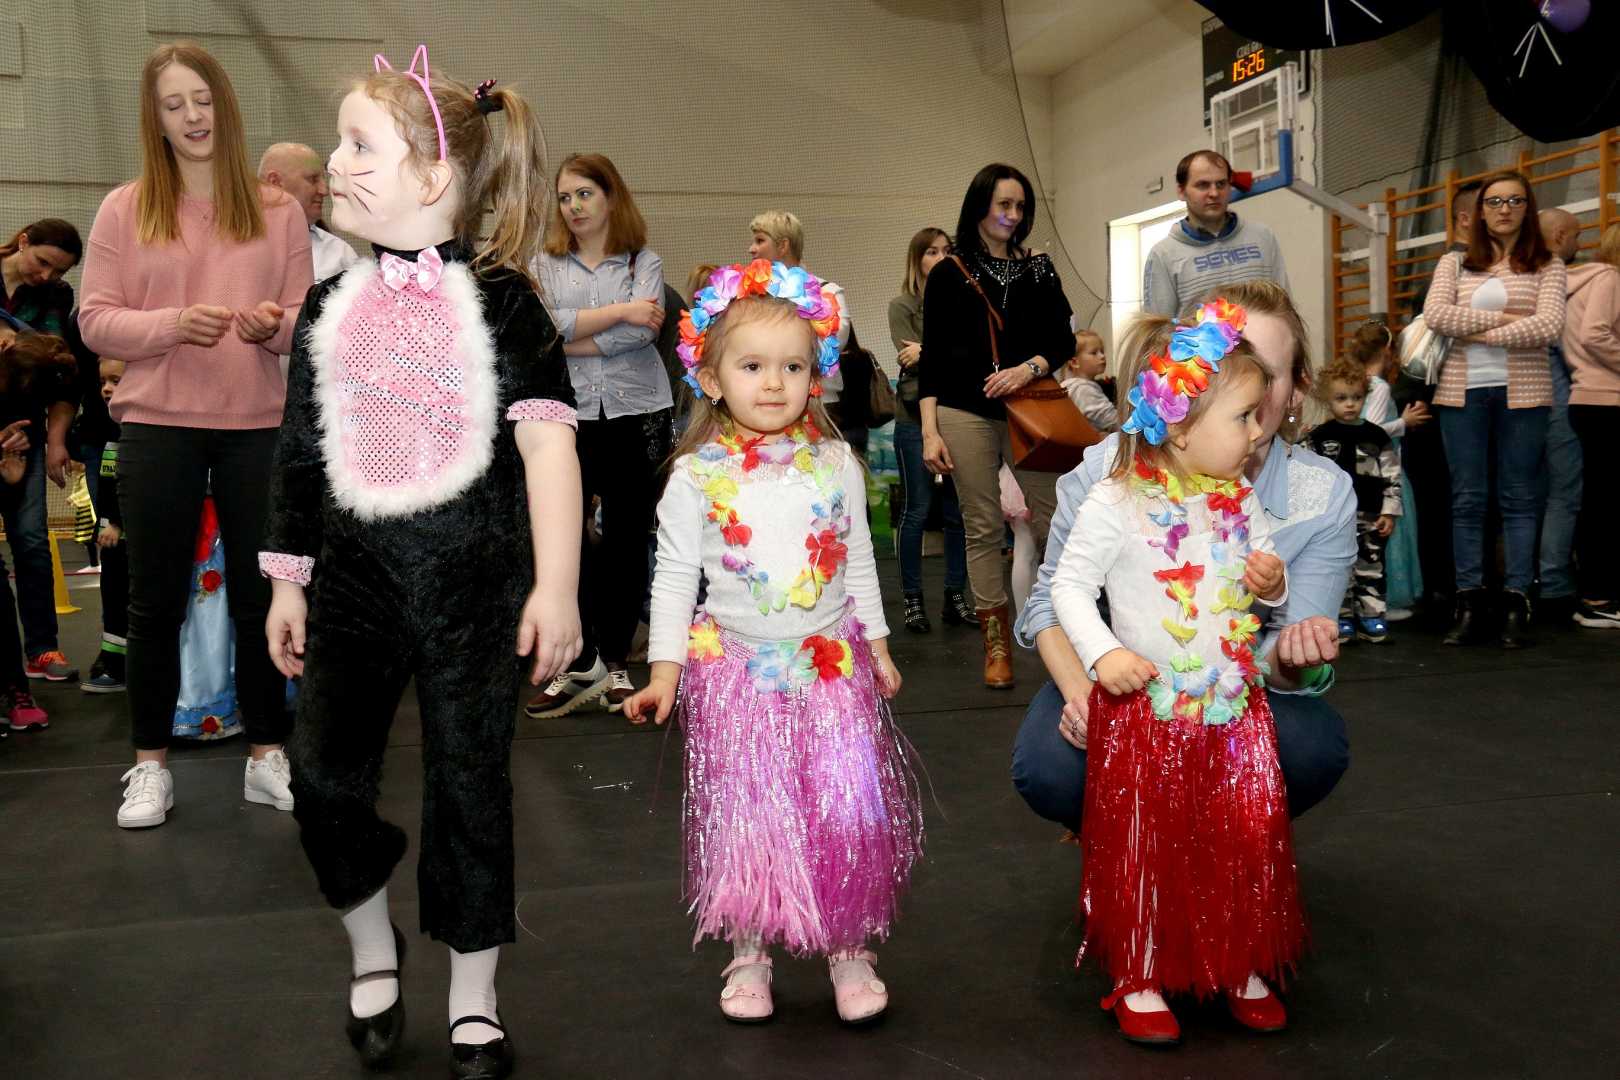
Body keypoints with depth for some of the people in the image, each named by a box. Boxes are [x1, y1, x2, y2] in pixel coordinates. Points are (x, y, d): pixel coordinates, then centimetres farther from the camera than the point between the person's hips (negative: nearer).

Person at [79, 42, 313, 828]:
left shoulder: (277, 210, 6)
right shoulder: (124, 209, 3)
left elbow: (307, 319, 7)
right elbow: (94, 321, 0)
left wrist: (274, 324, -15)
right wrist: (171, 324, -17)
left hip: (257, 427, 1)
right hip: (157, 428, -1)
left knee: (261, 593, 6)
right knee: (157, 598, 6)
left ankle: (266, 756, 18)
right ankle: (150, 765, 18)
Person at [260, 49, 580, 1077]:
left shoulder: (498, 299, -6)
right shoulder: (330, 306, 7)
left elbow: (548, 443, -13)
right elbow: (300, 454, 12)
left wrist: (555, 585, -19)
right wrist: (289, 580, 13)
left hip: (474, 585, -4)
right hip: (356, 582, 4)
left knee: (471, 787, 6)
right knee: (323, 776, -2)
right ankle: (373, 947, 28)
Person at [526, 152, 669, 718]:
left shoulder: (643, 261, 7)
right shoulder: (545, 265, 9)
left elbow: (643, 330, -10)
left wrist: (571, 338, -8)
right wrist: (620, 311, -12)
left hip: (636, 415, 0)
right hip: (569, 417, 0)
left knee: (627, 541, 5)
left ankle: (615, 664, 16)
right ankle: (581, 664, 7)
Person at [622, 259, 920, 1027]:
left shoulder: (835, 463, 0)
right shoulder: (695, 476, -6)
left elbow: (859, 560, 9)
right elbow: (674, 576, -2)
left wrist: (876, 642, 10)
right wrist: (665, 667, -6)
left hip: (832, 663, 2)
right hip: (736, 668, -1)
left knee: (851, 811, 2)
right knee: (746, 815, 6)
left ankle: (849, 948, 20)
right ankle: (748, 951, 25)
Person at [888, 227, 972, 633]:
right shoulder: (902, 306, 2)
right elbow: (909, 360, -9)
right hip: (916, 419, -3)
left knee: (957, 512, 6)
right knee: (917, 511, 2)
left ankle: (955, 598, 16)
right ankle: (912, 600, 11)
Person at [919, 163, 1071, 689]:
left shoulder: (1039, 270, 12)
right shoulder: (949, 275, 5)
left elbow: (1064, 340, 11)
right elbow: (932, 358, 3)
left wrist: (1030, 367, -11)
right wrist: (930, 432, -5)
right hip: (966, 414, -1)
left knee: (1053, 520, -6)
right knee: (983, 528, 2)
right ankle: (996, 642, 11)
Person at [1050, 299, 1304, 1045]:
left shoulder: (1240, 501, 3)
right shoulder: (1116, 504, -15)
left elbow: (1266, 577, 16)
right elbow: (1070, 584, -11)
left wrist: (1273, 583, -7)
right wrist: (1102, 654, -24)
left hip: (1236, 706, 5)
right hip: (1147, 709, -5)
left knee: (1251, 840, 11)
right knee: (1143, 847, 6)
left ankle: (1244, 968, 29)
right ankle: (1139, 979, 21)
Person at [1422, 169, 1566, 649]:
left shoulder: (1548, 266, 6)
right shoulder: (1455, 264, 11)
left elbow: (1549, 326, -9)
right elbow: (1434, 315, -6)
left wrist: (1480, 333, -10)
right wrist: (1503, 318, -10)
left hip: (1523, 391, -1)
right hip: (1462, 390, 2)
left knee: (1518, 498, 2)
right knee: (1466, 499, 2)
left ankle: (1516, 605, 4)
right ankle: (1469, 606, 6)